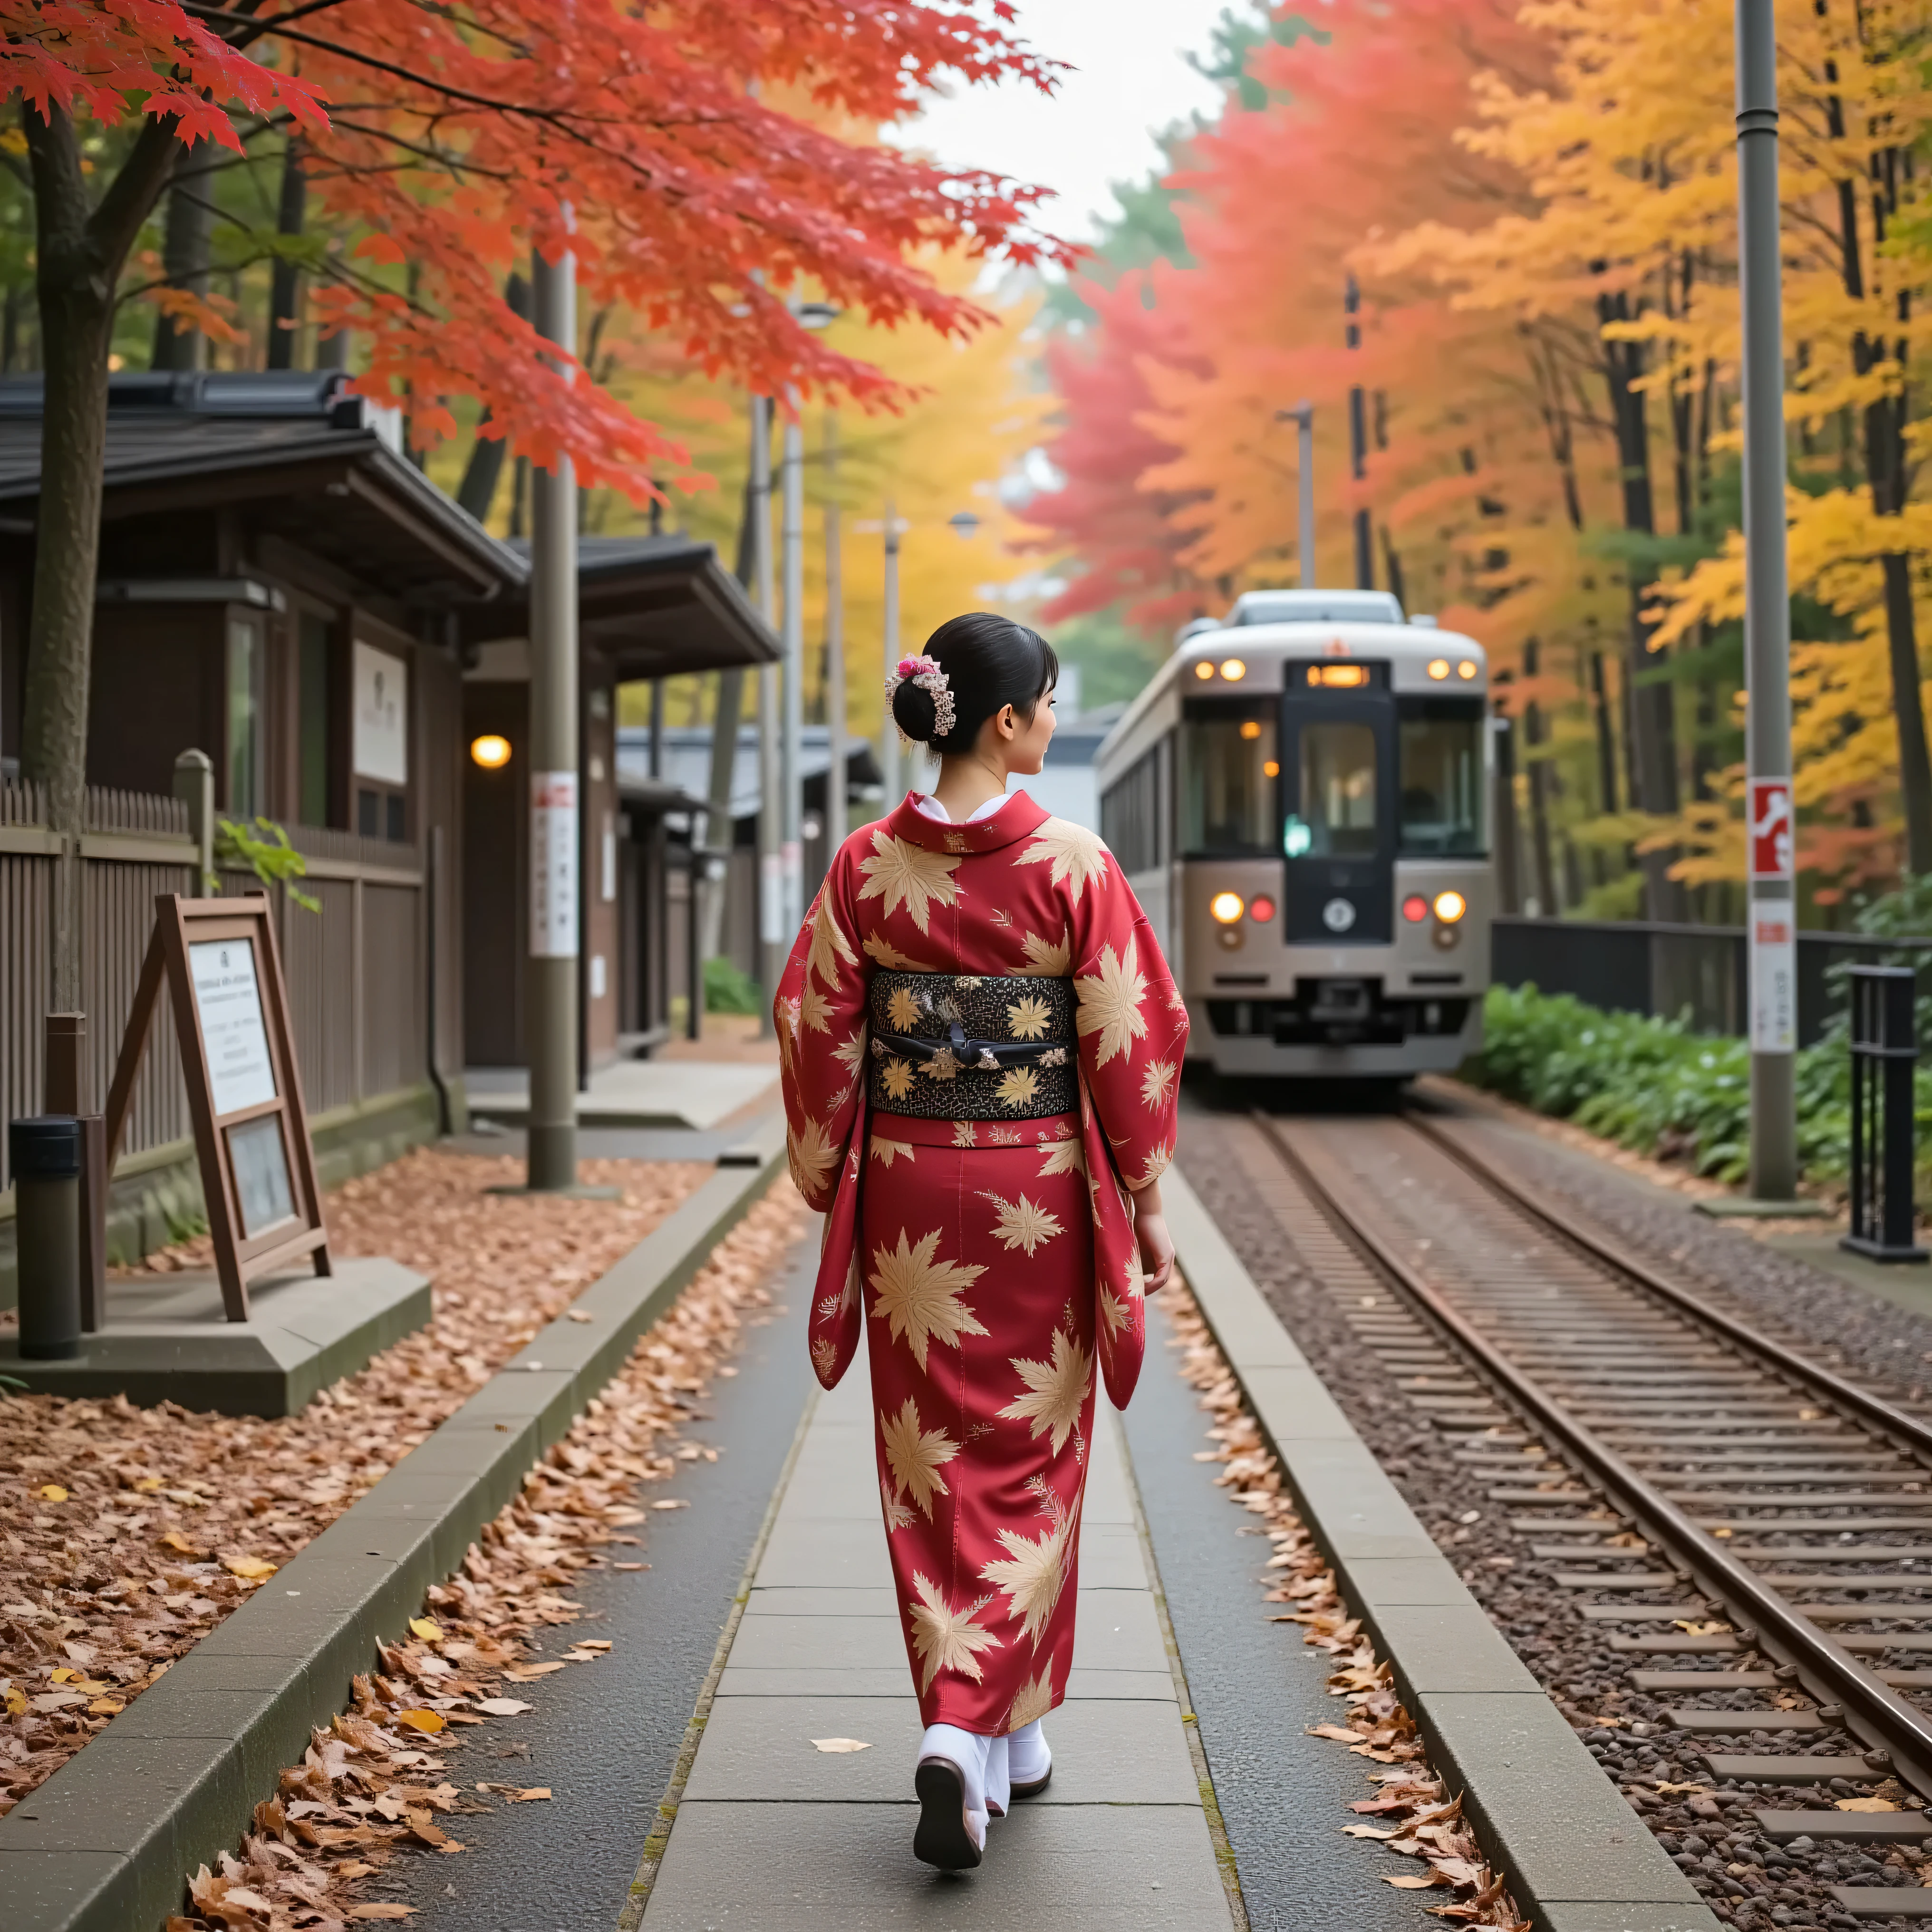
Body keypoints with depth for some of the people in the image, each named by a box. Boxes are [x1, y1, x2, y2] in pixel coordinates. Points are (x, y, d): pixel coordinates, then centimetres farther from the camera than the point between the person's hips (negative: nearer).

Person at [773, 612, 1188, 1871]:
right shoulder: (1073, 865, -12)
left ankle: (988, 1749, 20)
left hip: (908, 1191, 3)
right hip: (1038, 1193, -3)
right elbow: (1131, 1042, -9)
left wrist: (826, 1188, 12)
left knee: (932, 1463, 12)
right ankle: (984, 1725, -1)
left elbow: (818, 1036, 0)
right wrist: (1148, 1202, 1)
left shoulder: (866, 866, -3)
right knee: (1027, 1462, 10)